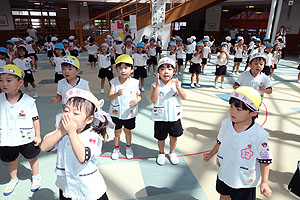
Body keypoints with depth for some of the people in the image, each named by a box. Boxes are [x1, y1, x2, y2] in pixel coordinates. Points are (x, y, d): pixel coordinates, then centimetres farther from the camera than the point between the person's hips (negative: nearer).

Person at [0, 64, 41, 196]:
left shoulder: (29, 101, -14)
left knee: (32, 158, 18)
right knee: (11, 161, 23)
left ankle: (36, 177, 43)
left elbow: (35, 119, -6)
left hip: (27, 138, -2)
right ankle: (13, 179, 49)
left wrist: (37, 135, -3)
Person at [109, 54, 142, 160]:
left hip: (129, 113, 0)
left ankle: (128, 147, 42)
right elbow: (110, 97, -17)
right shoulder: (114, 82, -10)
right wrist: (117, 94, -37)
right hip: (116, 112, 0)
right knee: (117, 131, 15)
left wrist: (136, 100, -22)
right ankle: (116, 148, 37)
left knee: (127, 131, 18)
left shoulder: (134, 82, -8)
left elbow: (139, 95, 0)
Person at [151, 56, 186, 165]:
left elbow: (184, 97, -9)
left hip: (174, 116, 2)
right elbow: (153, 100, -23)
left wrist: (178, 87, -25)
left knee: (174, 136, 17)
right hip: (161, 117, -2)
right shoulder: (156, 85, -12)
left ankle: (172, 152, 44)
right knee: (161, 137, 14)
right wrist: (157, 85, -30)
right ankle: (161, 153, 42)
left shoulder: (176, 83, -3)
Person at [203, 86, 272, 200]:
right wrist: (211, 154, 15)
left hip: (245, 181, -4)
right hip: (224, 174, 4)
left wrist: (264, 182, -14)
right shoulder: (226, 124, -13)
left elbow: (265, 160, -14)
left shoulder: (259, 135, -26)